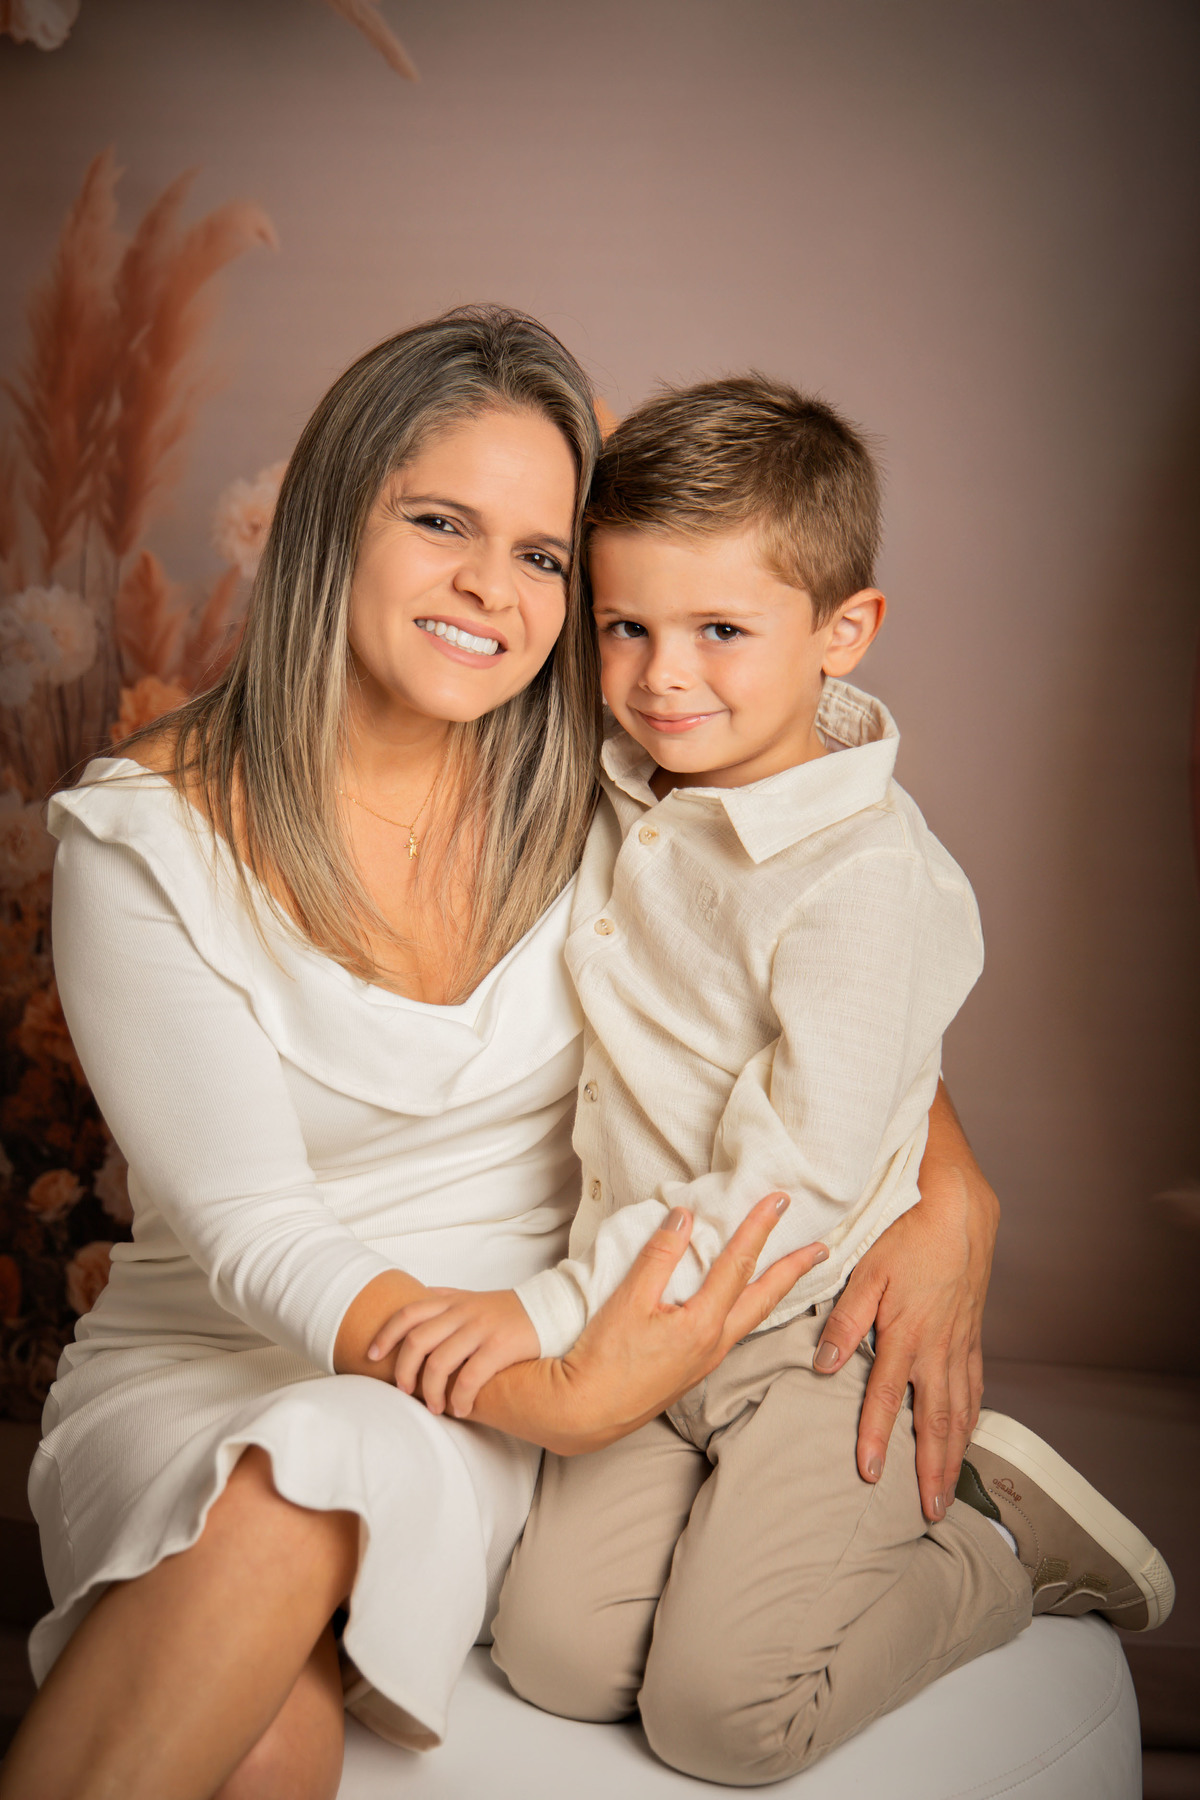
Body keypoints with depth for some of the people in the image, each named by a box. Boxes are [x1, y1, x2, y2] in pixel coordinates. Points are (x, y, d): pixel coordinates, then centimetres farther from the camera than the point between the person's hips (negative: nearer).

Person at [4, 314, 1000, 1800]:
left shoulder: (594, 800, -2)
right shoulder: (145, 839, -10)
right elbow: (252, 1231, -15)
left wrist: (952, 1197, -9)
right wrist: (558, 1397, -25)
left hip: (521, 1365, 2)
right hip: (211, 1362, -1)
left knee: (306, 1503, -32)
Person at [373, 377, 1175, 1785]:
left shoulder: (868, 877, -22)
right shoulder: (619, 795, 1)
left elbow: (792, 1182, -25)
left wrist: (553, 1309, -27)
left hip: (824, 1336, -7)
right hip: (652, 1321, 7)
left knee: (717, 1711, -8)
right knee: (557, 1655, -2)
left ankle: (1004, 1550, 15)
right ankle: (889, 1500, 16)